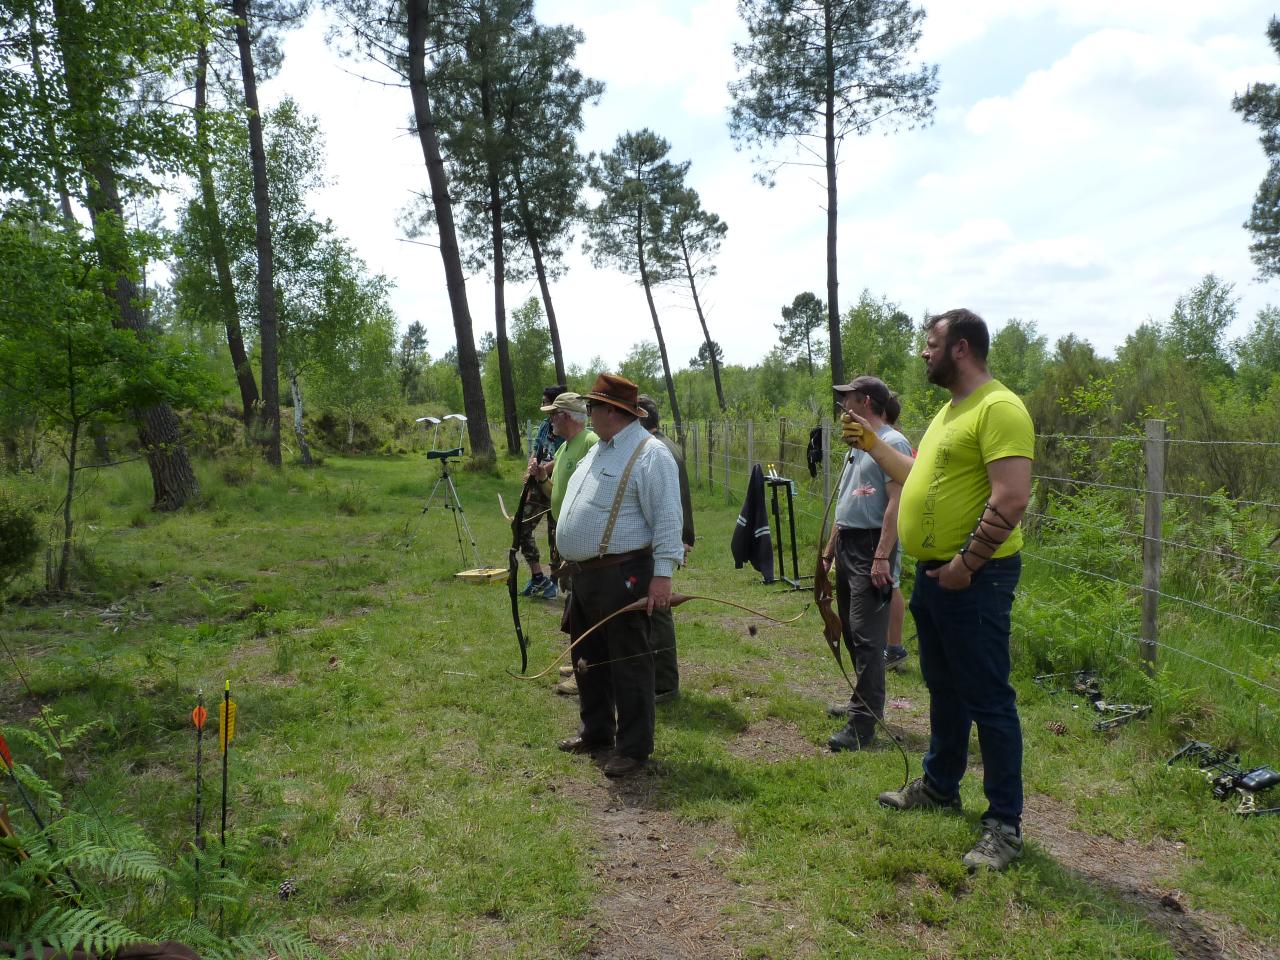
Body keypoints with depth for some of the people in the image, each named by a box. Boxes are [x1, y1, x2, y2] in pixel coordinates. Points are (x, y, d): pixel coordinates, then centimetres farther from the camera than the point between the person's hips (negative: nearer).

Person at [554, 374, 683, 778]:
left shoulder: (649, 454, -15)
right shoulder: (598, 450, 16)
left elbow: (667, 518, -20)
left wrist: (662, 574, -25)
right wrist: (572, 562, 23)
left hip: (621, 577, -10)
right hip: (583, 575, 10)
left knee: (628, 664, 0)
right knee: (588, 658, 20)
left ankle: (633, 748, 11)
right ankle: (596, 731, 36)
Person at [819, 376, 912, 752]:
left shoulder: (892, 443, -11)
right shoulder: (858, 445, 18)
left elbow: (896, 502, -20)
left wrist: (882, 557, -25)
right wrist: (830, 549, 22)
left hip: (871, 548, -10)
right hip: (847, 545, 10)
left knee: (866, 636, -9)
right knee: (851, 631, 15)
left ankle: (863, 724, -6)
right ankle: (864, 702, 28)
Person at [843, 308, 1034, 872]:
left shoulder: (999, 408, -16)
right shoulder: (950, 411, 16)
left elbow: (1011, 500, -25)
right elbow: (922, 480, 25)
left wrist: (966, 563, -23)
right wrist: (873, 446, 21)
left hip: (974, 578, -10)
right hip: (933, 573, 10)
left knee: (987, 698, -1)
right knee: (943, 688, 22)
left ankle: (1004, 824, 11)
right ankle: (940, 786, 39)